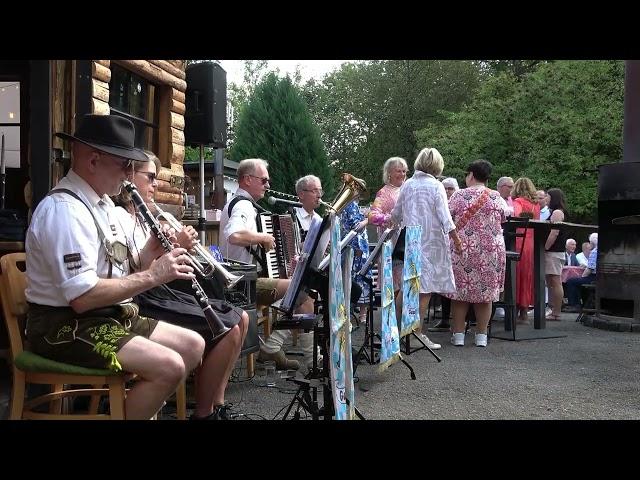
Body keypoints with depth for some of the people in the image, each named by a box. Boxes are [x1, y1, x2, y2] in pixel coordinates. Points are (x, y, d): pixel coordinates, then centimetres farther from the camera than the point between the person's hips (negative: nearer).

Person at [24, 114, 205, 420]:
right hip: (66, 326, -10)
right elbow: (83, 297, -28)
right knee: (169, 366, -26)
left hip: (109, 316, 10)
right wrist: (153, 275, -21)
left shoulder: (102, 202, 11)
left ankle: (143, 406, 16)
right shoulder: (64, 210, -20)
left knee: (193, 345, 5)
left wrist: (148, 255, -4)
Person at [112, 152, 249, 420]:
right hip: (140, 302, -10)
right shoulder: (118, 215, -13)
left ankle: (217, 405, 7)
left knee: (240, 318, 5)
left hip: (158, 292, 10)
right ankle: (202, 414, -4)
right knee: (227, 329, -17)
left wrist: (179, 247, -2)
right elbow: (129, 272, -21)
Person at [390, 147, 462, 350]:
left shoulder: (407, 185, 6)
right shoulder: (436, 186, -8)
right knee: (426, 288, -1)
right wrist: (457, 240, -9)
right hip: (431, 241, -5)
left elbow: (395, 214, 15)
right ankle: (417, 332, 0)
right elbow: (445, 217, -14)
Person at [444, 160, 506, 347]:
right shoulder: (496, 197, 2)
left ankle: (458, 334, 8)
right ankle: (481, 335, 12)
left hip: (462, 250, -2)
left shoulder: (459, 196, -4)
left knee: (460, 291, 6)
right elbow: (502, 221, 14)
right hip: (491, 251, 2)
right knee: (485, 292, 8)